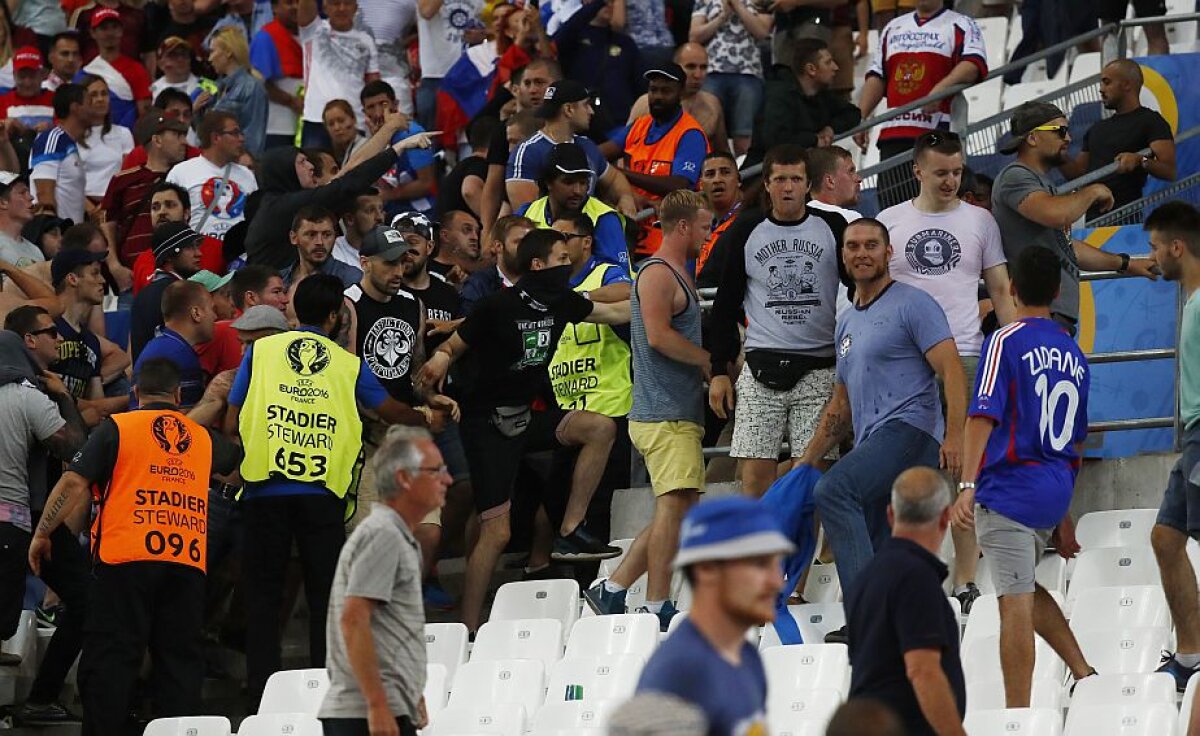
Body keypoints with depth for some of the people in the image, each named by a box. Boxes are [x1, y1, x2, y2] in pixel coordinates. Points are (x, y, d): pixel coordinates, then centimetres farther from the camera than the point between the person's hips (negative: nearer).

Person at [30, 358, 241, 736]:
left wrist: (41, 534, 6)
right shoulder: (204, 438, 17)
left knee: (110, 658, -2)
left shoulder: (117, 428, 4)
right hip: (188, 563, 3)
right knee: (180, 659, 6)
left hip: (126, 561, -3)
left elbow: (74, 482, -3)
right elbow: (238, 464, 38)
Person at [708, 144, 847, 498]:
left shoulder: (832, 228, 4)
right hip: (761, 368, 0)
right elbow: (724, 306, 10)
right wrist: (719, 371, 5)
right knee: (756, 471, -6)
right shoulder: (746, 231, 6)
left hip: (819, 369, 0)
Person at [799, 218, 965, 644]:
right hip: (872, 444, 9)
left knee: (833, 490, -28)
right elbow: (841, 405, 32)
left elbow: (951, 370, -10)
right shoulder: (847, 324, 26)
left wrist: (954, 435, -21)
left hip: (909, 430, -9)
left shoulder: (912, 305, 0)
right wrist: (808, 460, 25)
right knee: (882, 555, 2)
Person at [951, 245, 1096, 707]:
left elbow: (984, 416, -17)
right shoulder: (1074, 354, 14)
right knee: (1024, 589, 24)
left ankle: (1017, 718, -7)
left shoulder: (1005, 341, -7)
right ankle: (1083, 673, 16)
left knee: (1015, 603, -7)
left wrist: (967, 486, -23)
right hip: (1055, 489, 7)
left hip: (1009, 487, -7)